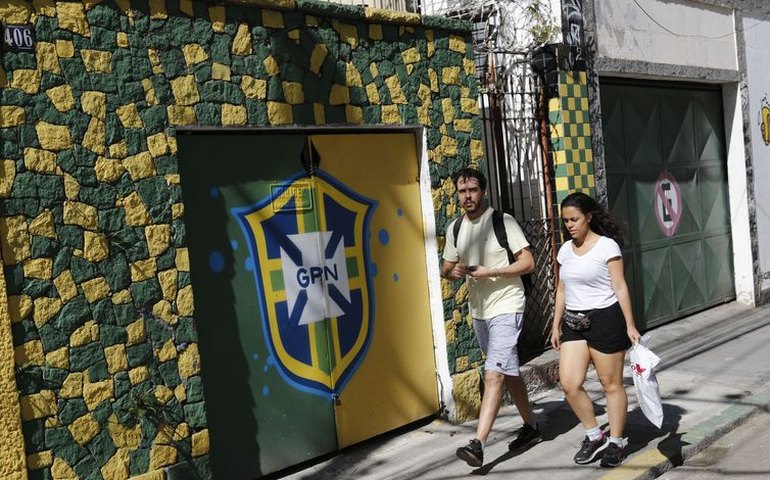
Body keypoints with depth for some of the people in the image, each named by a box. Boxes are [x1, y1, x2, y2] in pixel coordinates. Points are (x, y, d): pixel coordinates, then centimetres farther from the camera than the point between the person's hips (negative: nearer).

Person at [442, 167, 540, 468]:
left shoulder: (503, 222, -10)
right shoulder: (455, 229, 7)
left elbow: (528, 263, -12)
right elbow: (446, 269, 13)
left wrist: (489, 272, -21)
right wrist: (455, 272, -11)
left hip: (505, 306, -7)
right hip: (478, 309, 7)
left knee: (494, 373, -14)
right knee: (509, 371, 17)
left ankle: (478, 444, -17)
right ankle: (530, 426, 33)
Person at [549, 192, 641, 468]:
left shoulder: (607, 246, -7)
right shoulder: (565, 250, 10)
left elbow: (620, 287, -8)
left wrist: (630, 325, -11)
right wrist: (556, 326, 14)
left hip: (605, 319, -5)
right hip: (574, 322, 6)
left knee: (611, 384, 4)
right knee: (569, 384, -3)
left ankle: (615, 442, 20)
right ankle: (594, 435, 17)